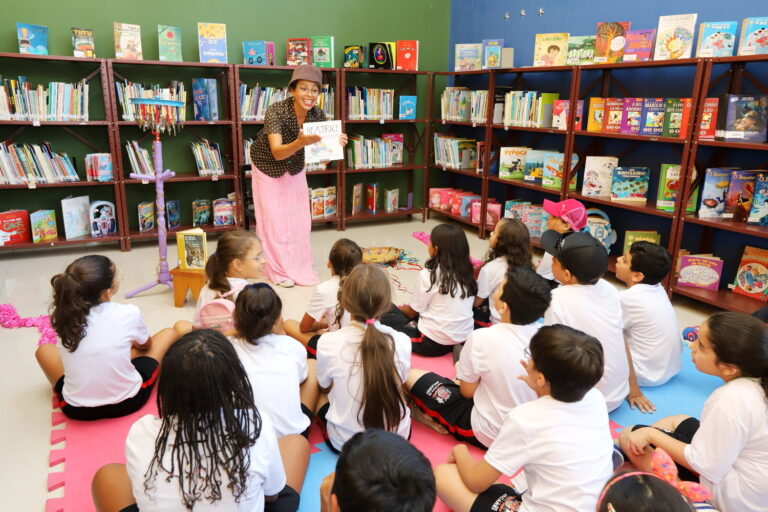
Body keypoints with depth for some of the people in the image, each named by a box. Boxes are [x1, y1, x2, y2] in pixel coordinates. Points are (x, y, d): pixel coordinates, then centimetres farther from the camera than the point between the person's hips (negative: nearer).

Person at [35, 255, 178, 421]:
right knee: (168, 333, 14)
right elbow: (145, 346, 6)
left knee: (44, 349, 25)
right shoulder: (128, 313, -18)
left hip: (76, 409, 3)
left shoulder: (62, 315, -11)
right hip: (128, 402, -3)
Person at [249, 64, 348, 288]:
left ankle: (299, 267, 20)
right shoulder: (276, 111, -32)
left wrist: (337, 143, -39)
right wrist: (300, 142, -58)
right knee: (275, 219, -1)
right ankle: (278, 270, 13)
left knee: (299, 218, 6)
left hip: (295, 168, 4)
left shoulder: (317, 114, -19)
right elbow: (277, 153, -40)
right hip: (268, 167, -4)